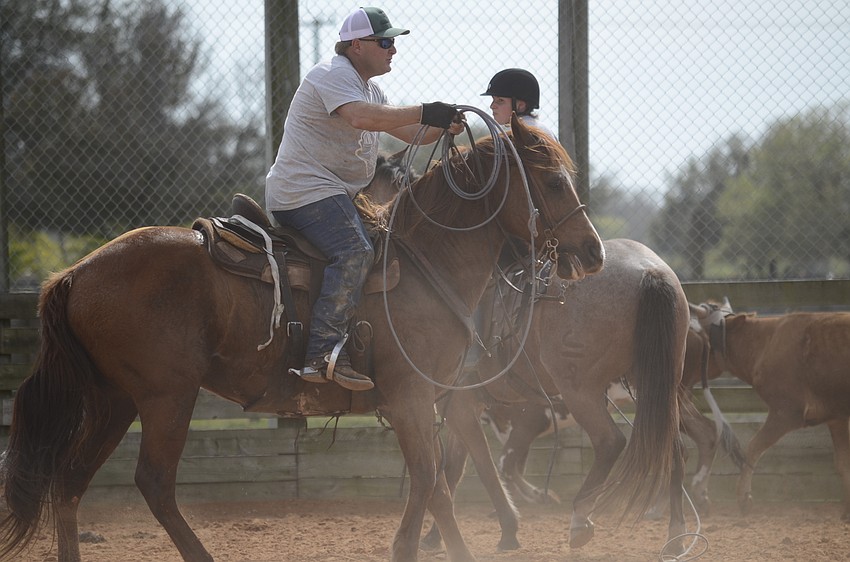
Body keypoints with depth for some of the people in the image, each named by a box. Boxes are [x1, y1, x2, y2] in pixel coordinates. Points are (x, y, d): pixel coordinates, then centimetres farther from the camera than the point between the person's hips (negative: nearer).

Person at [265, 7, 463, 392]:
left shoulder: (369, 88, 23)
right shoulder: (334, 75, -12)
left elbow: (410, 133, 20)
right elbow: (361, 117, -31)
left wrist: (444, 126, -1)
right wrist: (424, 112, -31)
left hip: (335, 194, 11)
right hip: (306, 190, -11)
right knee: (354, 252, -28)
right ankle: (322, 356, -36)